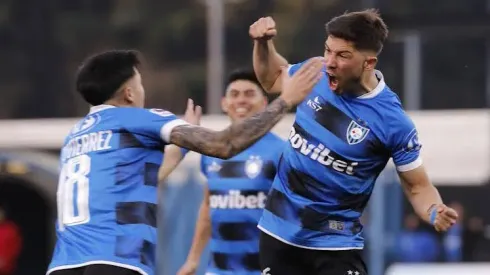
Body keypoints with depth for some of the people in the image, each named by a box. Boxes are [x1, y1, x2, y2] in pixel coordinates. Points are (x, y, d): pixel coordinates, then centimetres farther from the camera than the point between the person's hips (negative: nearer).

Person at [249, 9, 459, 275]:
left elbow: (417, 186, -9)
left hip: (334, 243, -4)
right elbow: (273, 78, 19)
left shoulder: (393, 121, -18)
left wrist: (435, 212, -30)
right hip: (278, 231, 4)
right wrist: (263, 42, 0)